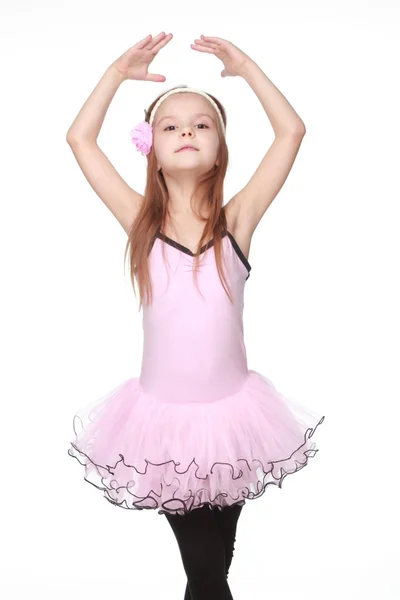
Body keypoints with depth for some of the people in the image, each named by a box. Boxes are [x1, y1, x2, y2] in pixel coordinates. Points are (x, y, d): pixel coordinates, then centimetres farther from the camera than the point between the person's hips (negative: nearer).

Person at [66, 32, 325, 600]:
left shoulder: (237, 220, -5)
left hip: (230, 413, 1)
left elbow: (292, 131, -8)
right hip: (161, 416, 0)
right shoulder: (141, 221, -4)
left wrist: (245, 67, -3)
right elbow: (80, 138, -3)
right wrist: (118, 72, -1)